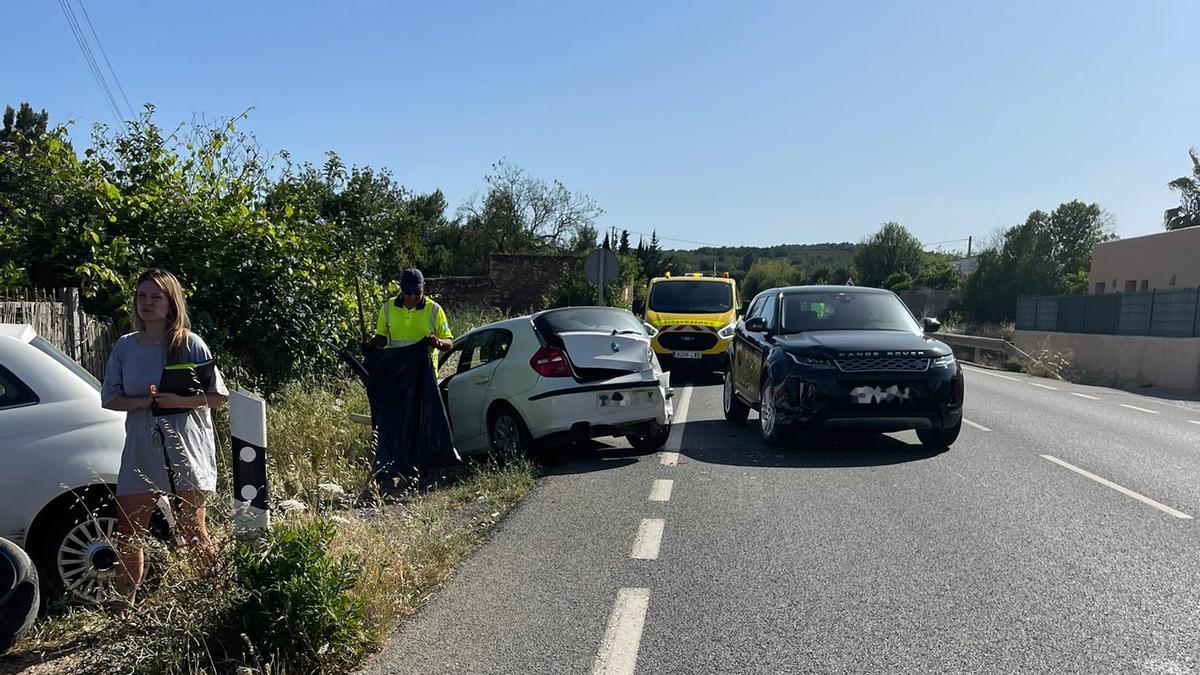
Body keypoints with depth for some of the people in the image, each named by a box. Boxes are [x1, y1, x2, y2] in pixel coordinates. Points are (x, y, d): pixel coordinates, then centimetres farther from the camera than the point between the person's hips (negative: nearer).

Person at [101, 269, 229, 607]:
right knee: (127, 536, 8)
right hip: (141, 452, 4)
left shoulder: (191, 344, -5)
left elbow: (218, 396, -5)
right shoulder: (125, 346, 5)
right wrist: (144, 402, -12)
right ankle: (125, 607, 24)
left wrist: (179, 401, -20)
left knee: (192, 532, 5)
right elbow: (110, 398, 7)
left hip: (187, 450, -4)